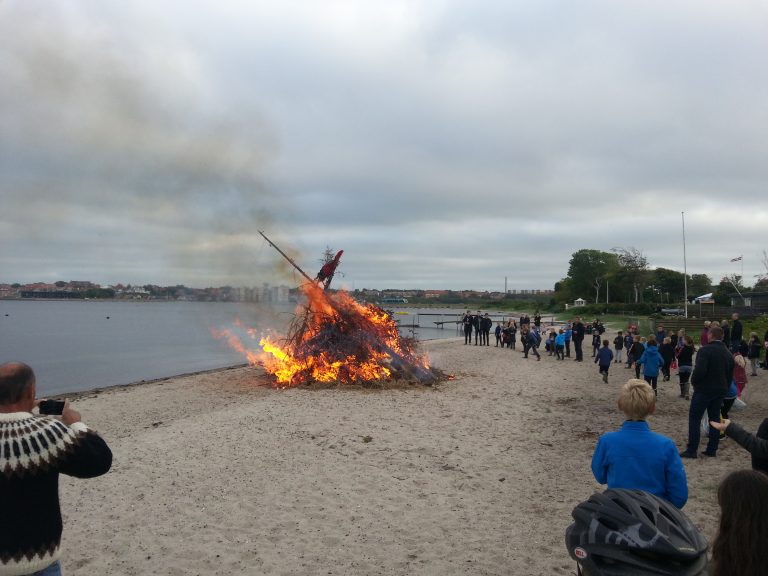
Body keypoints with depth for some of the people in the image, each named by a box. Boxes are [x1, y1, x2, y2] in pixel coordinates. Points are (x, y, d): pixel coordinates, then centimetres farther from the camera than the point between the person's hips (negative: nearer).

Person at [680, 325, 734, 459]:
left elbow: (699, 371, -25)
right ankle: (712, 450, 16)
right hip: (720, 391, 7)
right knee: (715, 419, 13)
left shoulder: (705, 350, -16)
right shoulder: (728, 353, 8)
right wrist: (724, 388, 19)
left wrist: (694, 381, -8)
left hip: (704, 389, -7)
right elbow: (730, 375, 12)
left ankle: (692, 450, -2)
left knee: (694, 419, -1)